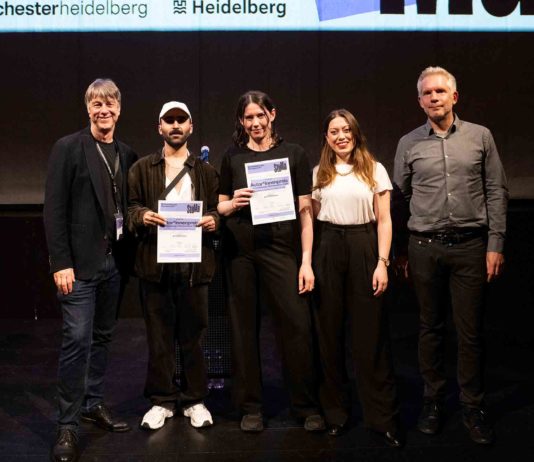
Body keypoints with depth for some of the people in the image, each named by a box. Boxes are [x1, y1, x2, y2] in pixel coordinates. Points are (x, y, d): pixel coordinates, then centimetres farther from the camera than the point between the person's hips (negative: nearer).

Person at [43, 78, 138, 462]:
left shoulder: (127, 155, 10)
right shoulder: (68, 148, -5)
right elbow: (54, 210, -10)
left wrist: (129, 255, 4)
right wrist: (61, 263, -15)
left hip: (114, 260, 5)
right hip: (81, 262, -5)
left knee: (103, 336, 13)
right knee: (77, 339, -6)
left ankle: (94, 403, 27)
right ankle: (68, 424, 4)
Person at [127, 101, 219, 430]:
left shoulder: (206, 171, 14)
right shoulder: (142, 168, 12)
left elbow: (218, 209, 12)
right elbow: (130, 207, 6)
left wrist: (214, 219, -10)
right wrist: (142, 216, -15)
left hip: (194, 261, 0)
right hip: (155, 261, 0)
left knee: (193, 334, 5)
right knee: (159, 334, 5)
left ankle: (195, 400, 17)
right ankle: (162, 400, 17)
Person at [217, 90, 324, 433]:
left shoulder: (294, 154, 5)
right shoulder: (233, 157, 11)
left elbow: (305, 211, 3)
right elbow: (220, 207, 15)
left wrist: (306, 261, -4)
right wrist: (233, 202, -9)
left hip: (281, 247, -2)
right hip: (240, 250, 2)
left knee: (297, 325, -6)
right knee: (245, 327, 5)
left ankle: (307, 406, 10)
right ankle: (251, 407, 17)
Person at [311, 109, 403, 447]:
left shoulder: (375, 170, 5)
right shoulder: (319, 174, 10)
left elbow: (384, 220, 3)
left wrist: (382, 263, -7)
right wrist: (308, 263, 0)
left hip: (364, 249, -2)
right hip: (327, 251, 2)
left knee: (370, 333, 0)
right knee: (329, 332, 7)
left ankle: (383, 417, 8)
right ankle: (335, 412, 20)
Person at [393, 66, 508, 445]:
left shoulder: (480, 137, 5)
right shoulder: (409, 143, 7)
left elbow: (497, 193, 4)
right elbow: (399, 197, 10)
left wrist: (495, 244, -2)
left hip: (470, 245, -1)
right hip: (425, 246, 1)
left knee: (471, 330, 3)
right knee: (431, 327, 9)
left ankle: (473, 406, 15)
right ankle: (433, 400, 22)